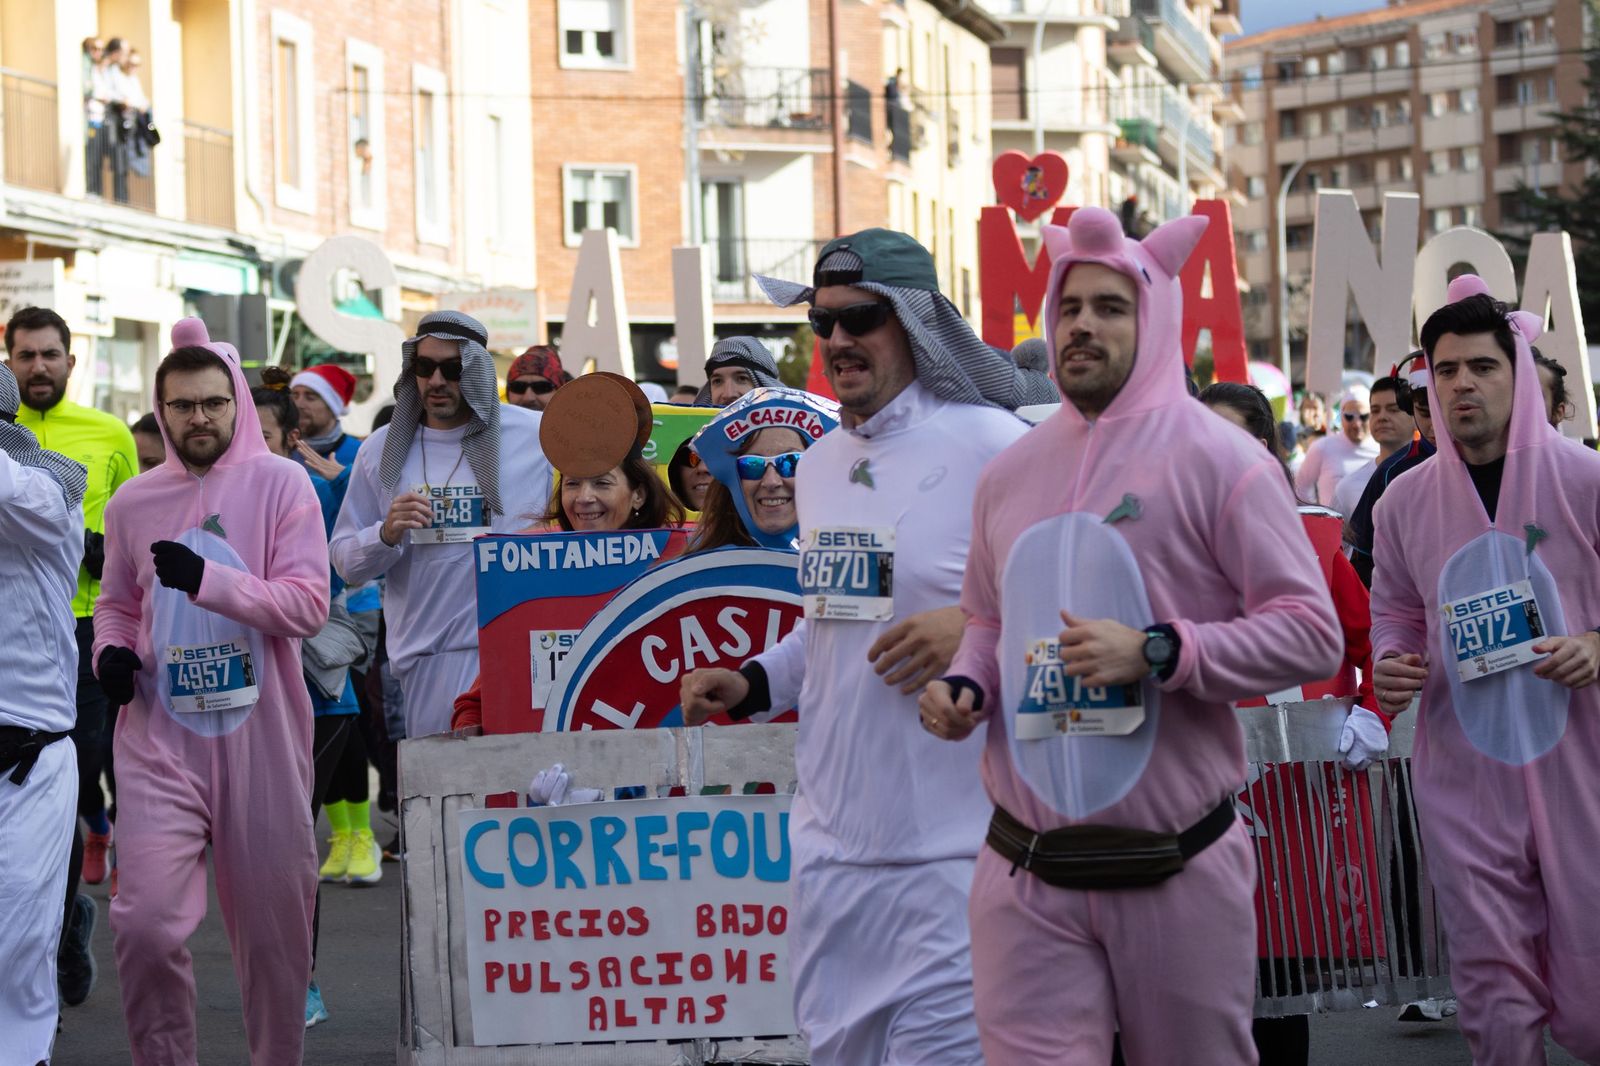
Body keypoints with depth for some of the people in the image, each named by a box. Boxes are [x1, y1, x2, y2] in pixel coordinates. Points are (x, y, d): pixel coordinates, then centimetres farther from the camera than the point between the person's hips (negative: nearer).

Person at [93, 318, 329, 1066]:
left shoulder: (279, 484, -2)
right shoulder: (133, 502, 7)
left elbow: (308, 606, -10)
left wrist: (209, 580, -21)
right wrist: (111, 650, 0)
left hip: (262, 738, -1)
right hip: (160, 740, 2)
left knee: (273, 925, 8)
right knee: (145, 920, -10)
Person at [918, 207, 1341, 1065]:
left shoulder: (1217, 461, -4)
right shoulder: (1008, 475, 13)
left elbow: (1311, 633, -8)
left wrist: (1156, 653, -19)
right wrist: (963, 689, 4)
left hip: (1179, 871, -3)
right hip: (1027, 876, 4)